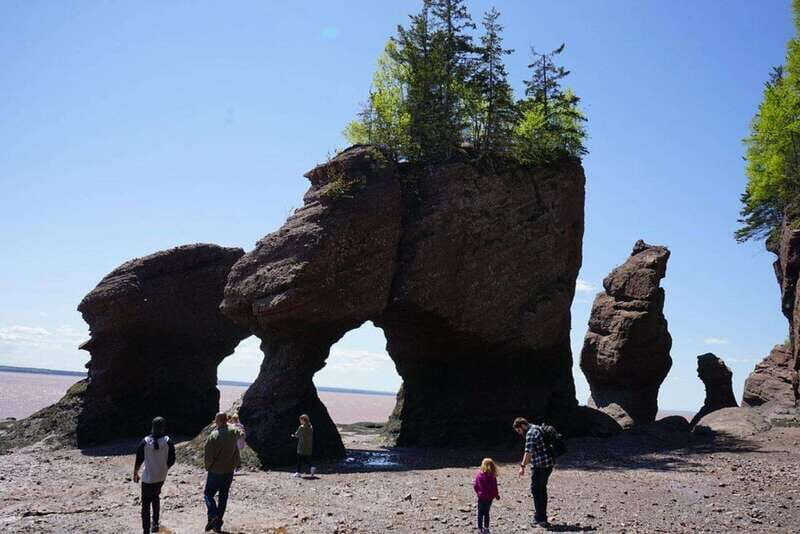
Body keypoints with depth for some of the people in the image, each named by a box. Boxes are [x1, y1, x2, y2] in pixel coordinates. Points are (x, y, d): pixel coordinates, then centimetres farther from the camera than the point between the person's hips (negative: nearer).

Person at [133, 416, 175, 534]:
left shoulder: (145, 442, -13)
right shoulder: (168, 442, -10)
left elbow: (138, 460, -6)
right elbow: (171, 460, -5)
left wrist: (135, 474, 9)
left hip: (148, 477, -3)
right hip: (161, 477, 3)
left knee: (146, 503, 6)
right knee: (155, 497, 27)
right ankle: (155, 523, 29)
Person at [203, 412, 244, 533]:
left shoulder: (213, 436, -18)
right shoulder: (233, 432, -2)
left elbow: (208, 456, -16)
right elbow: (240, 433, 23)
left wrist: (208, 467, 1)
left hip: (215, 472, -5)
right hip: (229, 471, 5)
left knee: (208, 494, 9)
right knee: (223, 497, 13)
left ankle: (213, 515, -14)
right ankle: (218, 524, 16)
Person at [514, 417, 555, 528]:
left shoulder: (531, 432, -13)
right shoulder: (538, 428, 18)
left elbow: (528, 452, -22)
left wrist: (522, 466, -23)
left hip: (539, 465, -10)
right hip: (549, 464, 10)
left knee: (536, 490, -3)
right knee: (542, 490, 17)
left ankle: (539, 519, -1)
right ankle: (543, 518, 23)